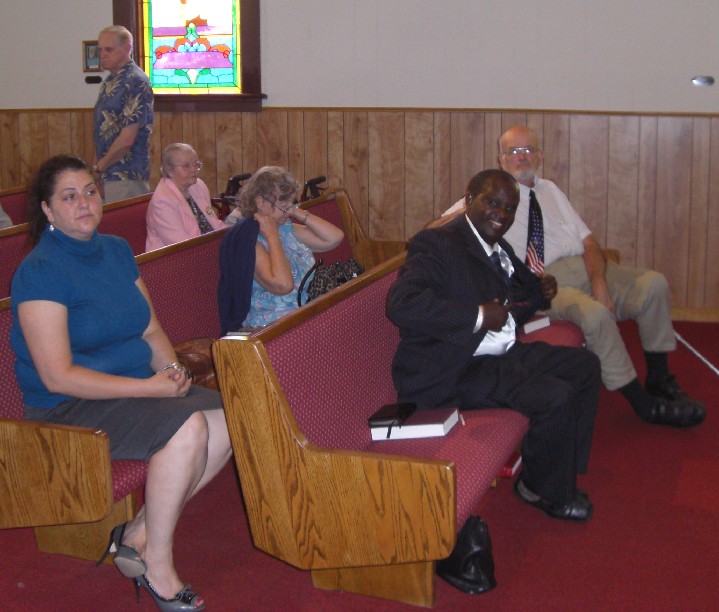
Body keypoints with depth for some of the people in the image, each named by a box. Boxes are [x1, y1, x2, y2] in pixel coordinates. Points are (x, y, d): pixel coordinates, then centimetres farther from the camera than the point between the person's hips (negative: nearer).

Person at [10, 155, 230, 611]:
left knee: (228, 423, -13)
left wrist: (172, 368, -9)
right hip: (67, 409, -8)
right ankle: (157, 568, -13)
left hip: (136, 388, 8)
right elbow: (57, 376, -20)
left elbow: (151, 329, 14)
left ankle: (139, 535, -2)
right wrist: (151, 387, -23)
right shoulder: (40, 272, -15)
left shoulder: (117, 250, 9)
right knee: (187, 426, -29)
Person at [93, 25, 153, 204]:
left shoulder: (135, 82, -15)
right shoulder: (110, 81, 15)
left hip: (126, 176, -9)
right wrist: (97, 164, 9)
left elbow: (126, 139, -20)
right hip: (111, 174, 9)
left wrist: (99, 166, -9)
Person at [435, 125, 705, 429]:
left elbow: (588, 242, 11)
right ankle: (645, 404, -18)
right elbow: (436, 230, -4)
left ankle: (659, 379, 1)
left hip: (585, 266, 6)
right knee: (594, 314, -34)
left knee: (654, 284, -15)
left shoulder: (550, 191, 21)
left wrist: (599, 283, -9)